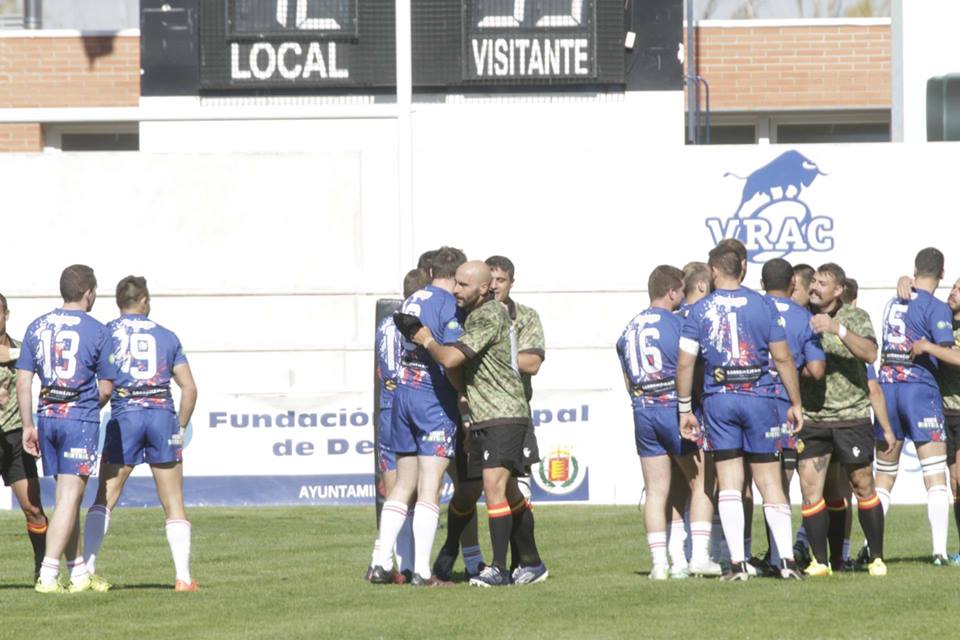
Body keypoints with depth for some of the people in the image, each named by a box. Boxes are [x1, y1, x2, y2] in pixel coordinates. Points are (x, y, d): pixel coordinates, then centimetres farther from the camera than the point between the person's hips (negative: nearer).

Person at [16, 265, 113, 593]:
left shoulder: (37, 327, 6)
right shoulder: (96, 331, -6)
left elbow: (23, 382, 4)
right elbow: (106, 388, -2)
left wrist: (28, 426, 9)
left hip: (47, 417, 5)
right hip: (81, 418, -5)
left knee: (66, 497, 14)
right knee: (69, 497, -6)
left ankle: (78, 572, 20)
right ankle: (48, 575, -13)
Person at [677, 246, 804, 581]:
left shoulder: (699, 311, 2)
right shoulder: (763, 305, 0)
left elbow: (685, 364, -1)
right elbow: (783, 358, 0)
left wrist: (685, 409, 7)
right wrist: (796, 403, 8)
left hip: (718, 401, 0)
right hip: (758, 399, 0)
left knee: (729, 484, 3)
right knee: (770, 481, 4)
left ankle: (738, 563, -3)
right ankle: (787, 560, -2)